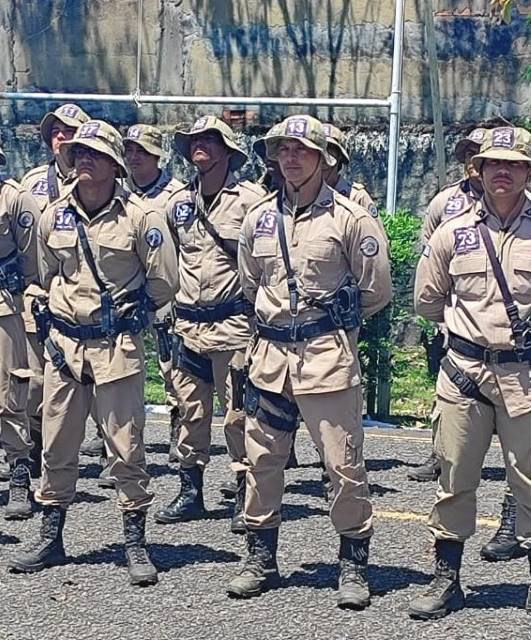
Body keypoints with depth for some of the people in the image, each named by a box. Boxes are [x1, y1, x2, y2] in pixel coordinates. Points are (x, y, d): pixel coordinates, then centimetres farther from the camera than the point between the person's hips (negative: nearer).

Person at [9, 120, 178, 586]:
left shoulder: (140, 217, -8)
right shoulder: (54, 217, 4)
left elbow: (164, 283, -2)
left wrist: (121, 315, 5)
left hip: (117, 346, -4)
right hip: (64, 344, 4)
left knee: (126, 448, 0)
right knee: (57, 446, 10)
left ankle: (136, 544, 10)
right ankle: (50, 539, 23)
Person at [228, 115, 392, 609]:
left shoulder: (350, 218, -5)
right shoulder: (258, 218, 9)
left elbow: (376, 290, 1)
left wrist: (334, 320, 9)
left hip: (328, 356, -4)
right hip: (270, 354, 5)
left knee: (344, 464, -3)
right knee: (261, 461, 9)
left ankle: (353, 565, 11)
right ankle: (261, 559, 23)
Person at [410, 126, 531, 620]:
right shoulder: (452, 233, 5)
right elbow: (427, 301, 16)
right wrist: (469, 322, 12)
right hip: (464, 371, 2)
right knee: (454, 478, 7)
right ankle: (446, 580, 18)